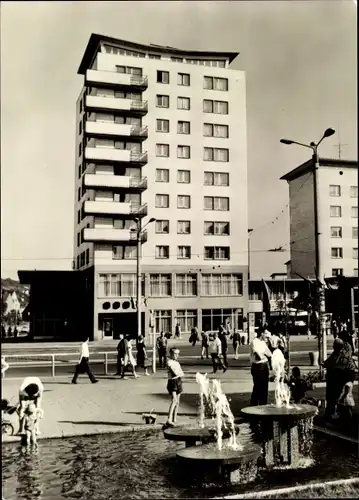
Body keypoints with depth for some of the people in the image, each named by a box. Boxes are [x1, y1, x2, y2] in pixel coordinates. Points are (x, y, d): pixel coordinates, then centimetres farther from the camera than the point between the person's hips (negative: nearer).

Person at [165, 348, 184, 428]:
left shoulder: (177, 363, 17)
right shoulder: (169, 362, -7)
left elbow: (182, 374, 10)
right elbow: (176, 373, -15)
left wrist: (178, 373, -8)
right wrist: (180, 373, 3)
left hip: (178, 382, 8)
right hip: (172, 382, -8)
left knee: (177, 402, 8)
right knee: (174, 400, -22)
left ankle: (174, 420, 14)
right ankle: (169, 420, -30)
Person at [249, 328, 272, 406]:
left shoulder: (263, 342, 13)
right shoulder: (254, 342, -14)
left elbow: (269, 354, 14)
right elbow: (259, 356, -23)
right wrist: (265, 354, -7)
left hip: (265, 365, 8)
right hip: (257, 366, -8)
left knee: (264, 386, 14)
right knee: (257, 386, -3)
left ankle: (263, 404, 26)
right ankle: (253, 405, 9)